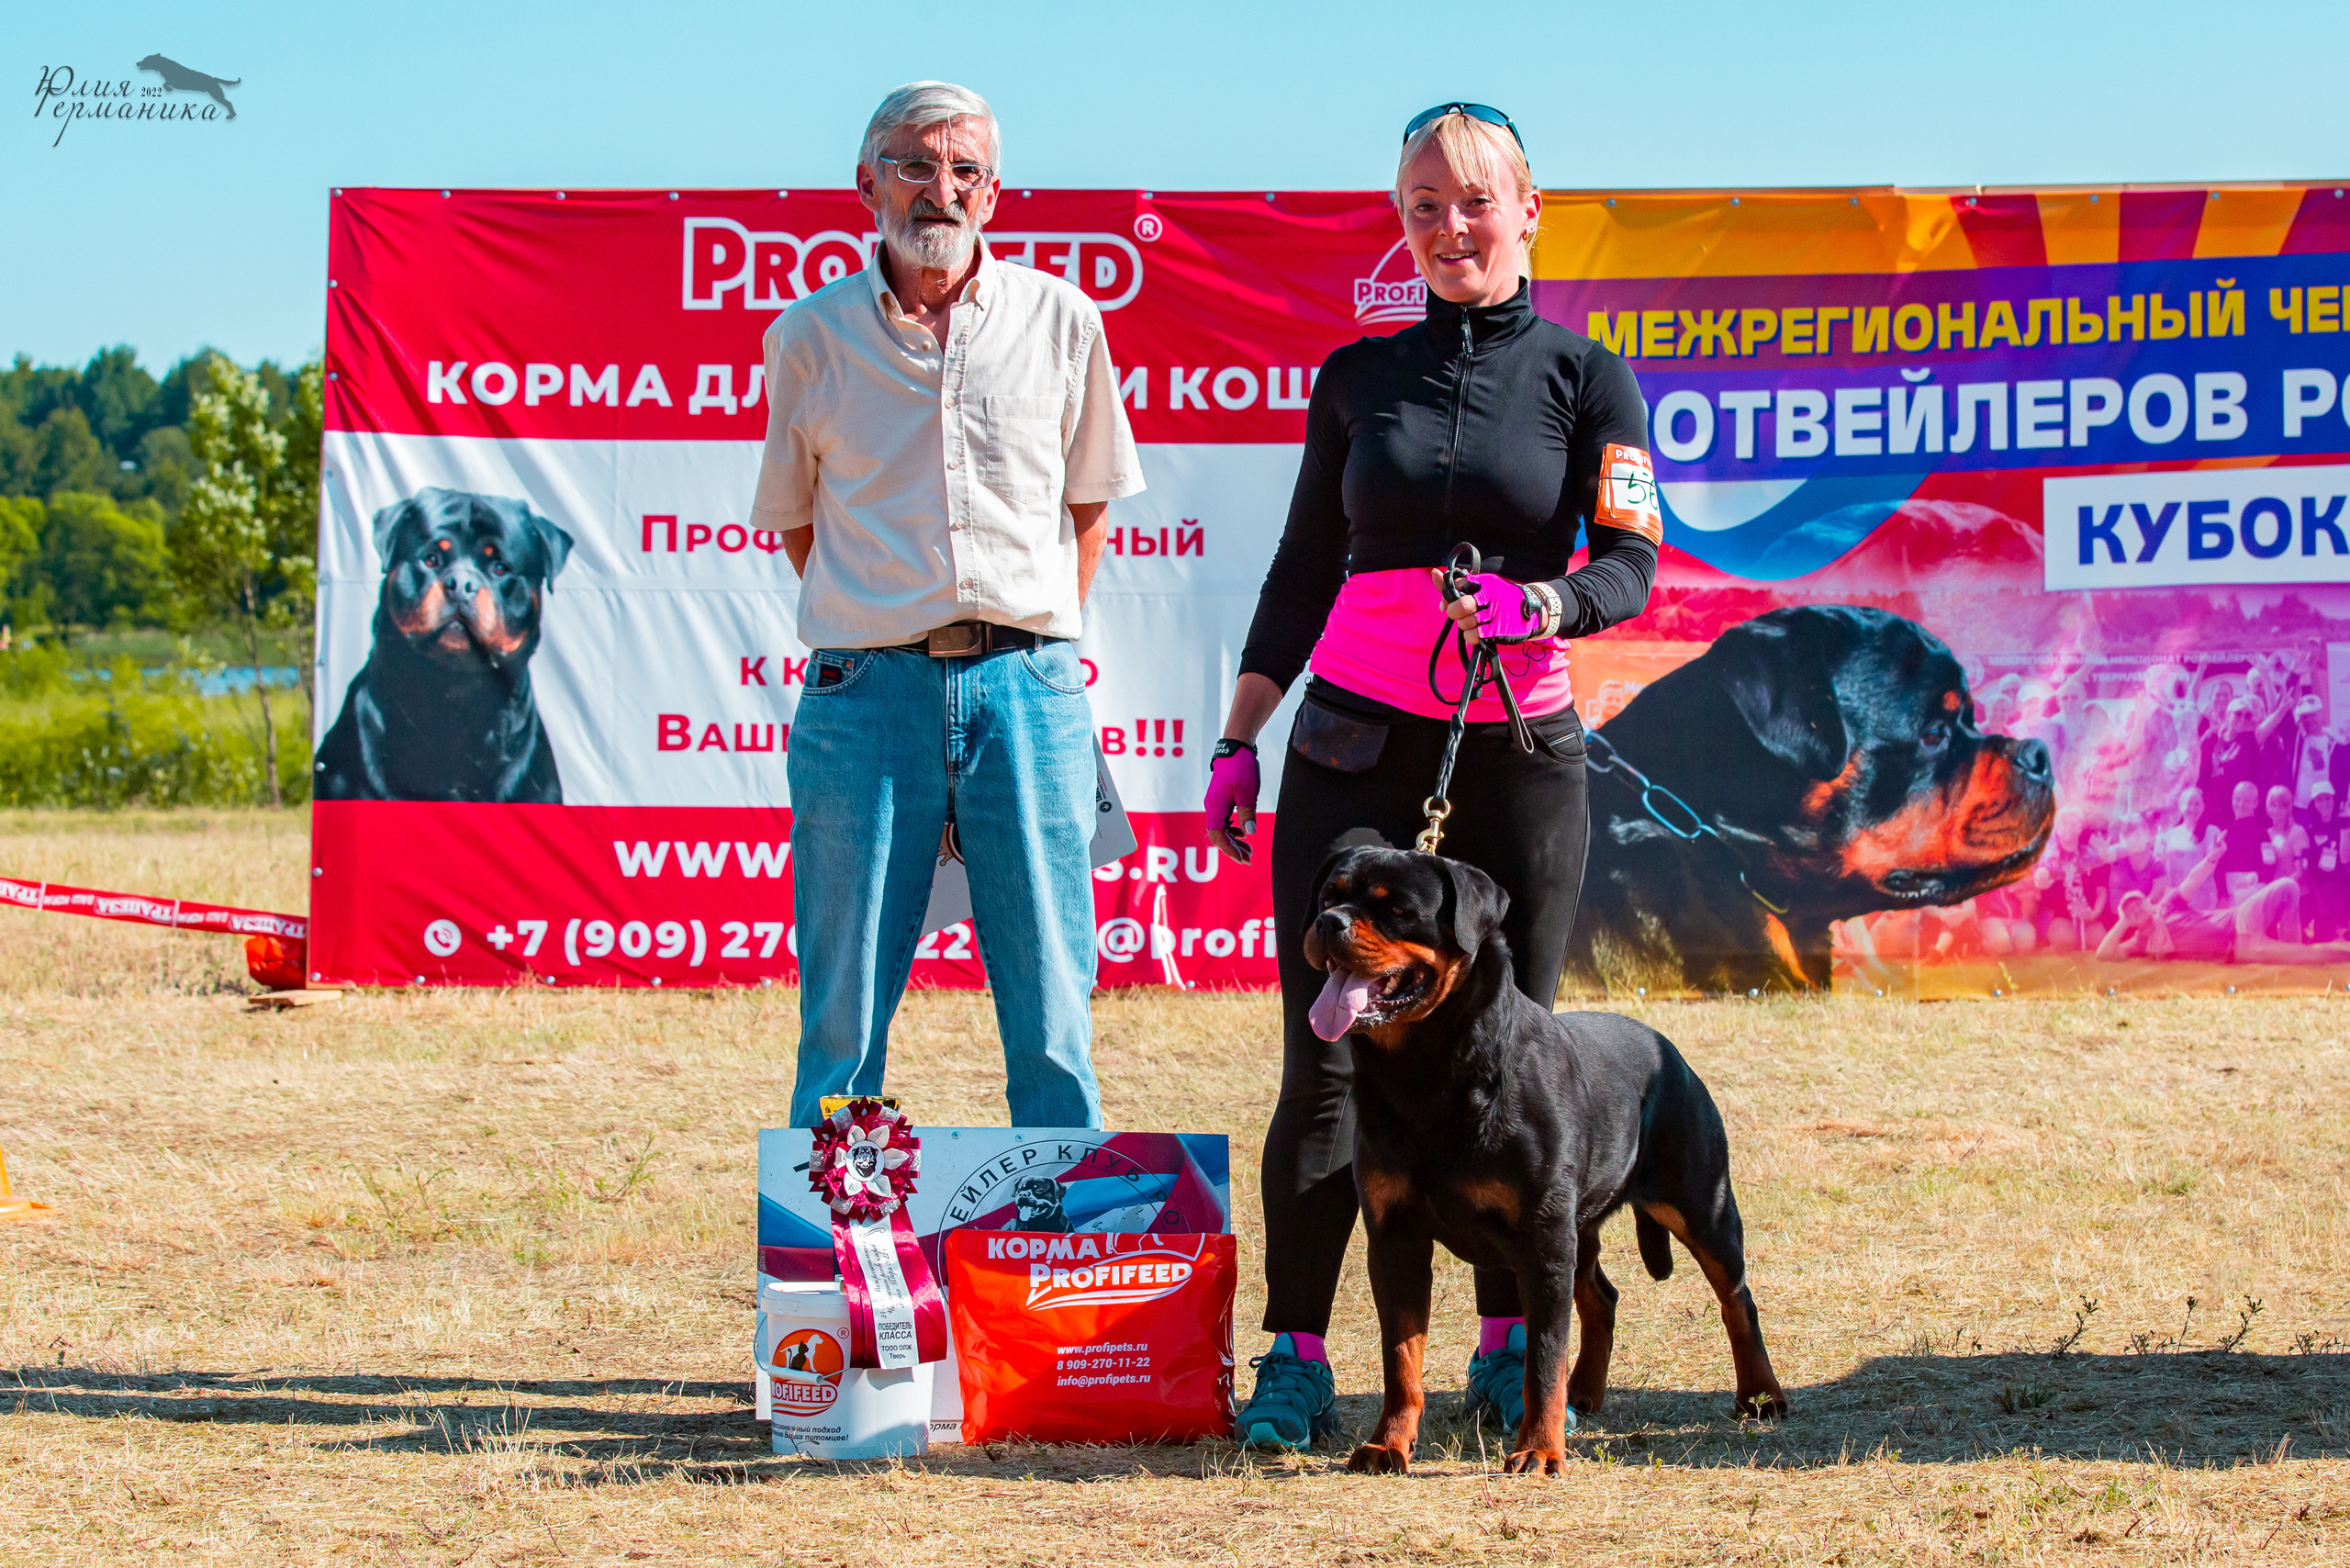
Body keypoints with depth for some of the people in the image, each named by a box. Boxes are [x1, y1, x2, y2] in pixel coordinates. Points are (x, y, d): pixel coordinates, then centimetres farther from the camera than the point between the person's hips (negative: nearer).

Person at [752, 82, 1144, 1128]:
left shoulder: (1061, 323, 7)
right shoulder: (809, 337, 6)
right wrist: (868, 629, 12)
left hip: (1027, 688, 0)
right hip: (865, 689, 0)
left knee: (1052, 1013, -1)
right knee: (844, 1014, 1)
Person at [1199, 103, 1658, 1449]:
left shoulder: (1585, 376, 4)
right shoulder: (1359, 378, 10)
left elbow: (1629, 566, -3)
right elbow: (1305, 568, 14)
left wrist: (1537, 606, -23)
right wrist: (1239, 738, 9)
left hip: (1522, 742, -1)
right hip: (1356, 733, 1)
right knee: (1328, 1049, -5)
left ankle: (1514, 1342, 10)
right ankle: (1295, 1353, -3)